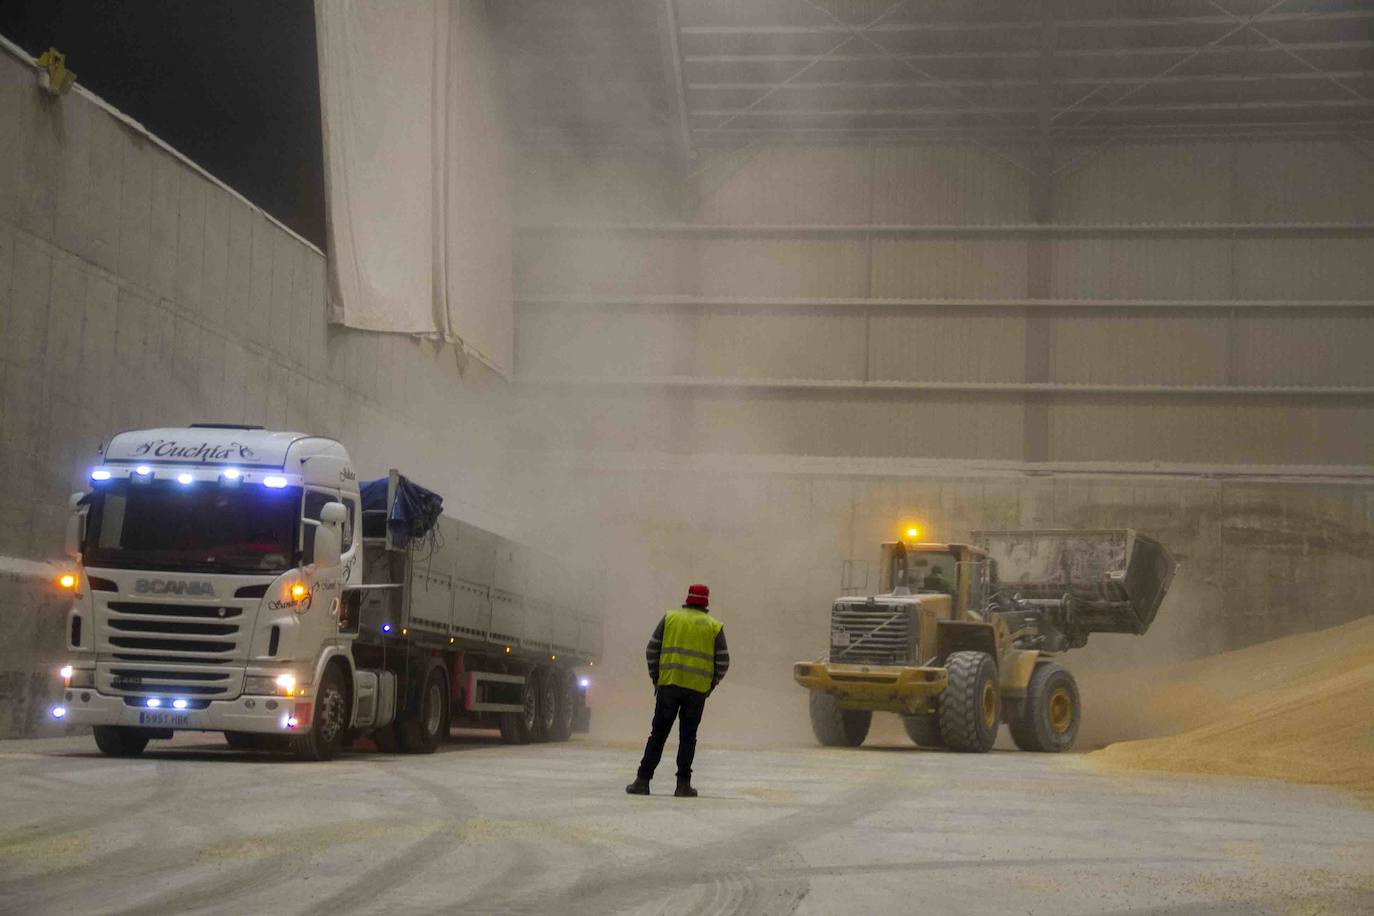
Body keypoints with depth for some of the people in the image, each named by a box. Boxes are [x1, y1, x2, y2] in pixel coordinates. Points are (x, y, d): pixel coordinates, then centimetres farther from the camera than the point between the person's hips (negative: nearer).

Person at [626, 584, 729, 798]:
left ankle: (643, 780, 4)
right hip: (697, 690, 0)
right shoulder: (715, 626, 7)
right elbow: (723, 662, 4)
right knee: (688, 737, 7)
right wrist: (710, 686, 15)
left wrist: (656, 678, 13)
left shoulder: (670, 618, 6)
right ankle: (683, 784, 3)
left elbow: (652, 650, 4)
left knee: (658, 734, 6)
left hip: (669, 684, 0)